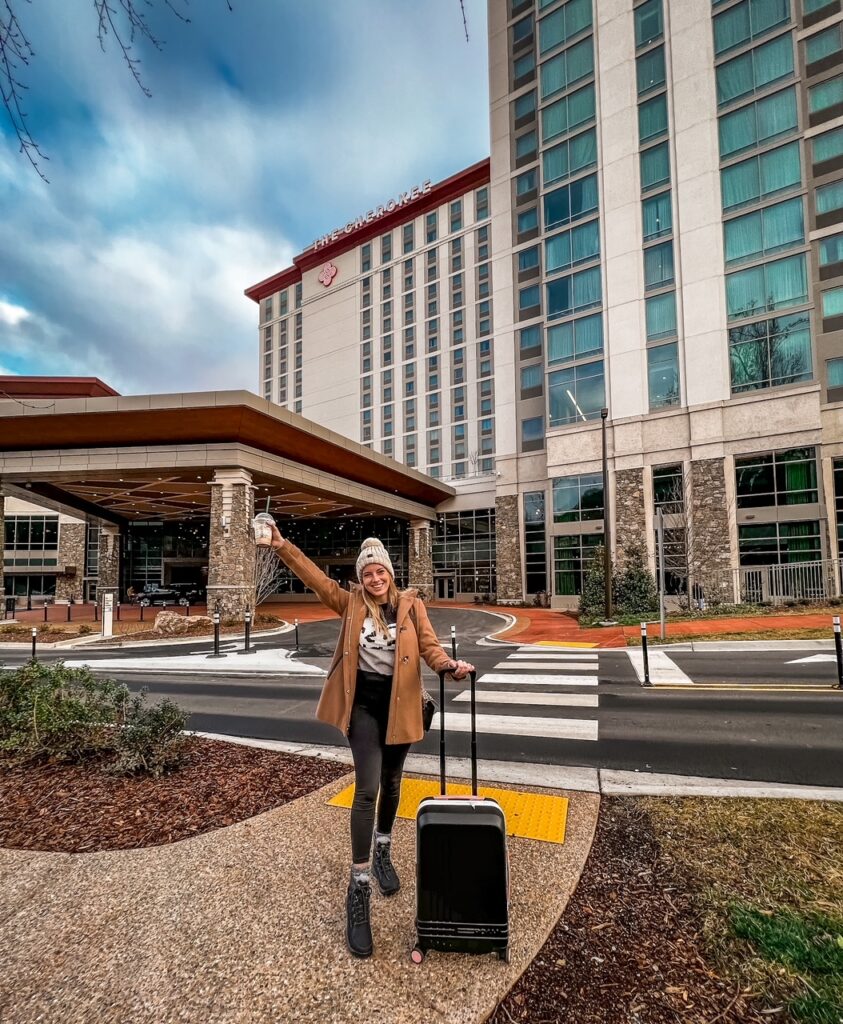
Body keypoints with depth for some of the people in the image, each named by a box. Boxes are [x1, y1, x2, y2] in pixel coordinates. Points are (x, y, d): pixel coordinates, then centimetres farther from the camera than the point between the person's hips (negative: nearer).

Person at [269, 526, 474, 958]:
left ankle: (383, 853, 43)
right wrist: (282, 547, -20)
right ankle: (358, 888, 1)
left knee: (391, 784, 19)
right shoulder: (352, 603, -2)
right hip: (363, 703, -2)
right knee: (367, 789, -9)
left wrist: (449, 665, -31)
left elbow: (429, 645, -10)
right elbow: (318, 579, -10)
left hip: (398, 704, 2)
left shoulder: (411, 604, -3)